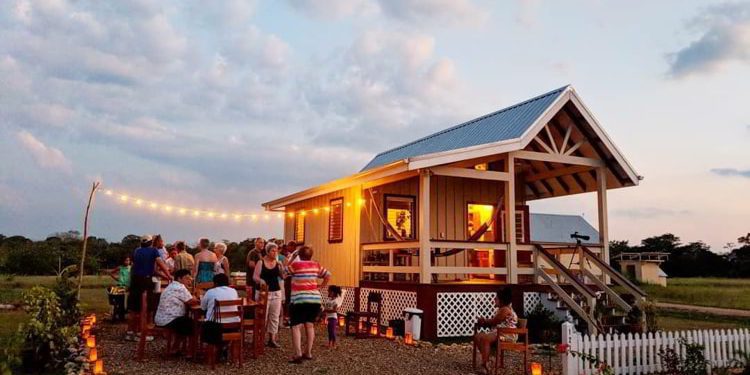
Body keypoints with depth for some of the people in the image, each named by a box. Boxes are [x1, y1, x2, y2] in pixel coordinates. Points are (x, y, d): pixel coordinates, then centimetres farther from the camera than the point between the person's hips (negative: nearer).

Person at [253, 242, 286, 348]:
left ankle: (272, 339, 13)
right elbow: (255, 277, -6)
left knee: (274, 316, 5)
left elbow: (283, 276, 1)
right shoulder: (261, 263, -3)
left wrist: (281, 267, -14)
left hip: (276, 292, 3)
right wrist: (260, 280, -26)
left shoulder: (278, 263, 5)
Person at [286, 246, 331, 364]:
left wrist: (291, 258, 13)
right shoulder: (316, 265, 8)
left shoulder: (295, 264, -5)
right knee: (310, 325, 15)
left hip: (299, 300, -5)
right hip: (315, 299, 5)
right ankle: (308, 353, 18)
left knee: (296, 326, -3)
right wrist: (321, 286, 16)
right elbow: (328, 275, 12)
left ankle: (298, 354, -14)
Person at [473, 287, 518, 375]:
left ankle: (485, 365, -31)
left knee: (484, 339, -32)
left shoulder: (505, 309, -15)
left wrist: (483, 321, 2)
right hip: (500, 332, 11)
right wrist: (484, 320, 3)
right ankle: (487, 358, -1)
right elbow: (493, 321, 21)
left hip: (508, 334, -11)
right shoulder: (501, 309, 19)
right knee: (477, 336, 0)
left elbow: (493, 322, -15)